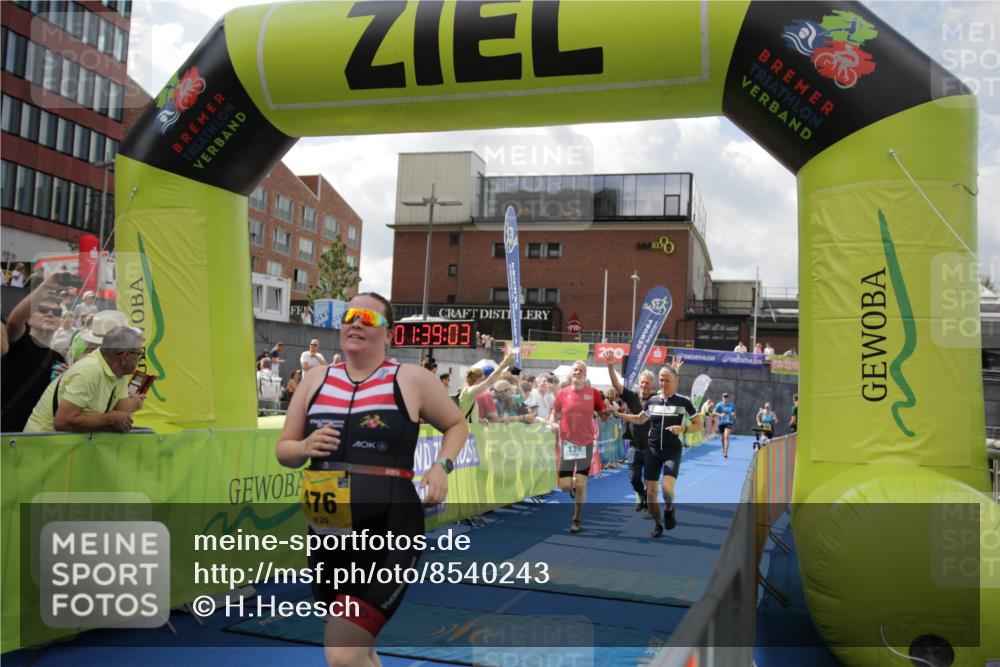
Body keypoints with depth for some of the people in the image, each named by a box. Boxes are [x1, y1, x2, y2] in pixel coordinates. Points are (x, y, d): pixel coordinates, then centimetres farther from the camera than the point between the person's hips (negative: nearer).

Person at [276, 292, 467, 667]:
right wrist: (305, 448, -9)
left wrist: (442, 466, -6)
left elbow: (456, 425, 11)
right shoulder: (316, 379, 7)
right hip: (328, 534, 5)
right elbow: (283, 450, 13)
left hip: (391, 534, -5)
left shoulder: (411, 380, -3)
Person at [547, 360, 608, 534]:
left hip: (586, 443, -1)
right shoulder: (562, 393, -1)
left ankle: (576, 520, 18)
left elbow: (603, 416, 7)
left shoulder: (593, 393, -3)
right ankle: (573, 487, 39)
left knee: (581, 484, 1)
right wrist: (552, 424, -10)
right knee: (564, 485, 0)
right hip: (567, 443, 1)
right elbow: (554, 414, 9)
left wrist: (611, 411, -13)